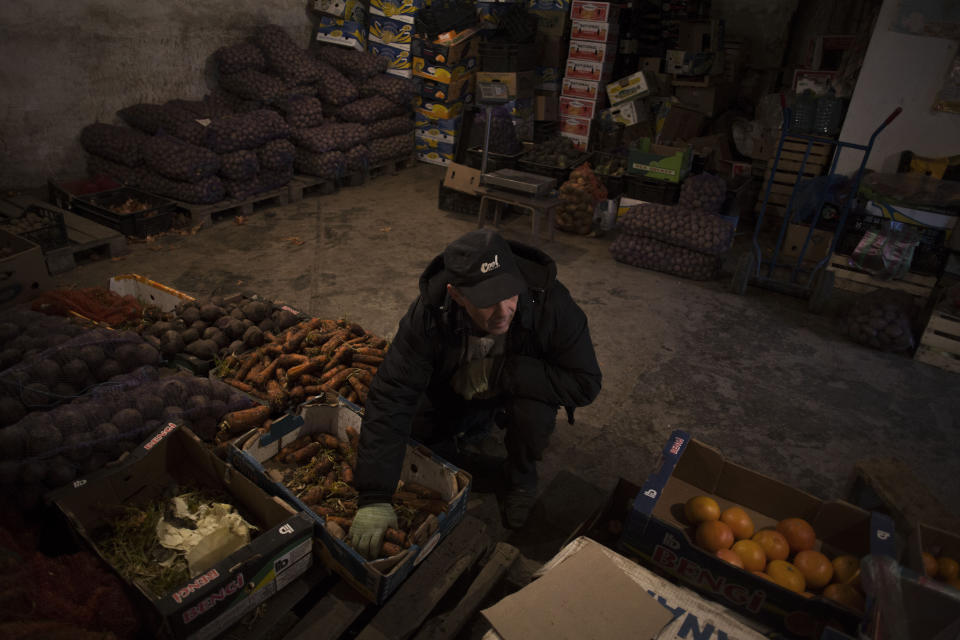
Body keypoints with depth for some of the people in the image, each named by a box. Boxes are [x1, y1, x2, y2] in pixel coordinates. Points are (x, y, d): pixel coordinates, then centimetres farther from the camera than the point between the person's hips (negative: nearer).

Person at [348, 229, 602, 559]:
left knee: (534, 410, -34)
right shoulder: (429, 314, -33)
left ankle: (521, 480, 1)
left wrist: (499, 372, -37)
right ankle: (484, 422, 16)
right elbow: (390, 396, -35)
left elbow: (586, 384, -30)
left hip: (520, 390, -3)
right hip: (455, 396, 3)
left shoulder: (551, 303, -35)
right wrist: (374, 497, -41)